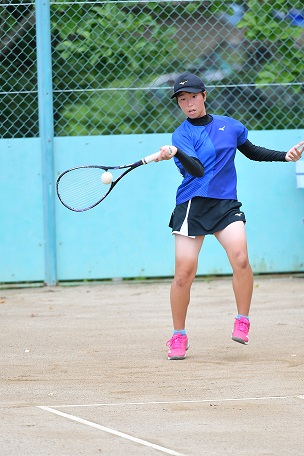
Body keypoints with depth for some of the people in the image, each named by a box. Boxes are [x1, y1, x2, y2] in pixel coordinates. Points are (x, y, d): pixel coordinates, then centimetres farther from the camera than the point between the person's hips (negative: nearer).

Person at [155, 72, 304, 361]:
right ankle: (179, 336, 10)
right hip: (192, 206, -2)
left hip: (226, 205, 2)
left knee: (240, 258, -24)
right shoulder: (182, 134, 0)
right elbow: (197, 169, -17)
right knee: (183, 273, -8)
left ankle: (243, 321, -6)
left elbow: (252, 152, 28)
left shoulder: (229, 126, 11)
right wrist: (175, 154, -35)